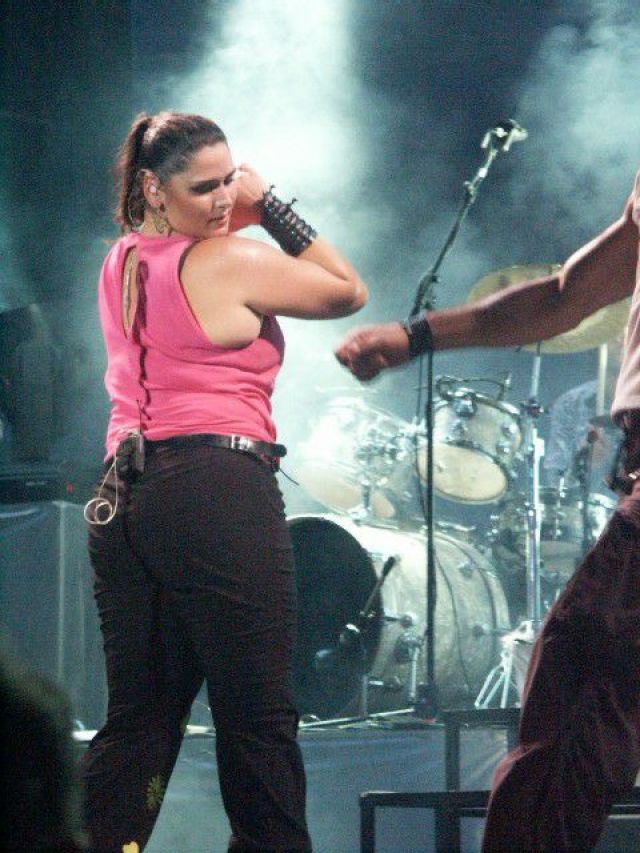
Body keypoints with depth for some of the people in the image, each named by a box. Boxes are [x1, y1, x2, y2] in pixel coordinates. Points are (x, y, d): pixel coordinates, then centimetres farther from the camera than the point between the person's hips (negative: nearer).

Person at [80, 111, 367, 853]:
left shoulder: (120, 264, 15)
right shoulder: (231, 263, -7)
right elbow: (348, 292, 3)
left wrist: (235, 216, 17)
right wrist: (270, 207, 3)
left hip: (124, 501, 8)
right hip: (219, 493, -8)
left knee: (138, 720, 9)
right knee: (258, 721, -2)